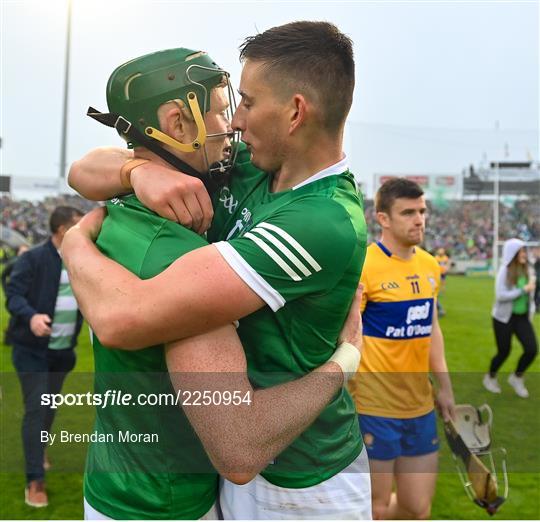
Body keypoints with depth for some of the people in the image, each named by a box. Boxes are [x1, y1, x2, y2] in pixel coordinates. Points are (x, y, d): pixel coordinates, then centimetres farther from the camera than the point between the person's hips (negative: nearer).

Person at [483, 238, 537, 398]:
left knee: (532, 349, -4)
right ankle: (490, 378, 33)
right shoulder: (505, 271, -16)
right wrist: (523, 290, -22)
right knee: (504, 352, 5)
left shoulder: (527, 269, 1)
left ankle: (516, 378, 22)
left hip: (523, 317, 5)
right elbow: (500, 295, -23)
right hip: (504, 317, -5)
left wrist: (531, 309, 14)